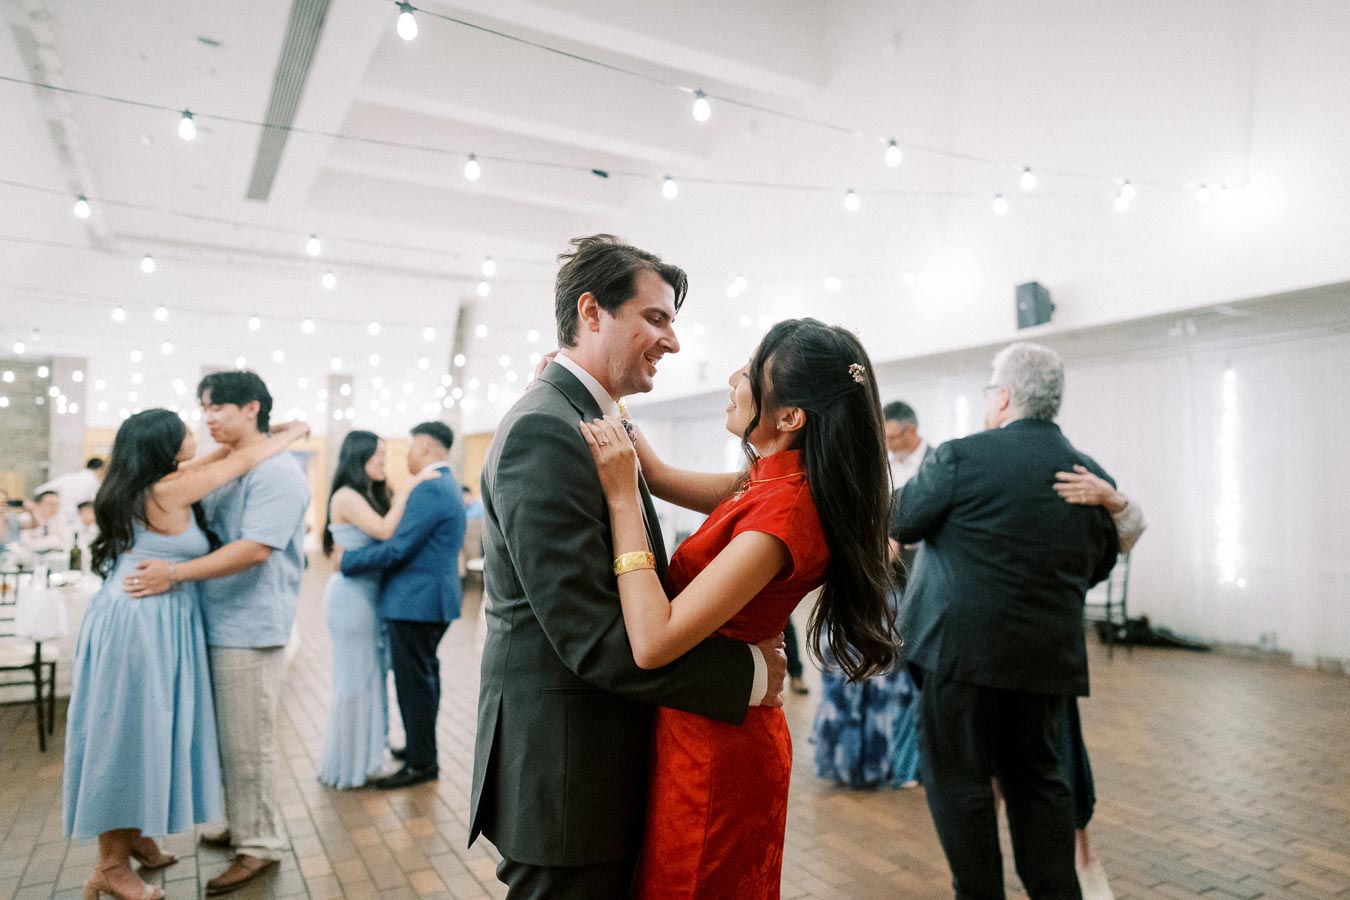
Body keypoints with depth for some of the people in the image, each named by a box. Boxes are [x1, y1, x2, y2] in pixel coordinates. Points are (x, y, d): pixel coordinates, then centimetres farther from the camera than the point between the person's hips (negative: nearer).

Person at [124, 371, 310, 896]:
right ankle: (242, 826, 34)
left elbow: (255, 548, -23)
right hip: (218, 625, 9)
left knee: (248, 743, 1)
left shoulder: (277, 471, -15)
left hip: (249, 629, -9)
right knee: (227, 738, 18)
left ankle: (260, 844, 16)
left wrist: (176, 573, -23)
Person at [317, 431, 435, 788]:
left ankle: (362, 757, 26)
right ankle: (349, 765, 17)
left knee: (370, 675, 14)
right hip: (351, 595, -8)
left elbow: (389, 537, 6)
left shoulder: (372, 495, 14)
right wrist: (411, 487, -20)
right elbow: (384, 531, -23)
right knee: (356, 677, 2)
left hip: (368, 594, 8)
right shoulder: (346, 496, -12)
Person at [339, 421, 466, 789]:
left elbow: (397, 549, -22)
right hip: (431, 597, 10)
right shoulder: (446, 485, 12)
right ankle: (420, 745, 34)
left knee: (415, 680, 0)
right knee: (424, 676, 20)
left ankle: (421, 762, 11)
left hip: (415, 601, -10)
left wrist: (347, 560, -11)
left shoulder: (429, 489, -20)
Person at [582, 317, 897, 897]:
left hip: (711, 747, -9)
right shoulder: (773, 483, 0)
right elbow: (663, 477, 12)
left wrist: (622, 498, -28)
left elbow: (652, 642, -32)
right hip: (720, 738, 9)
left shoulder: (782, 512, -29)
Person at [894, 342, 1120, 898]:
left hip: (962, 647, -5)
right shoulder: (1093, 476, 5)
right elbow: (1098, 566, 16)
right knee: (1037, 776, 19)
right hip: (1048, 655, 6)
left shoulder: (963, 456, -13)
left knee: (958, 778, 8)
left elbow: (900, 523, -3)